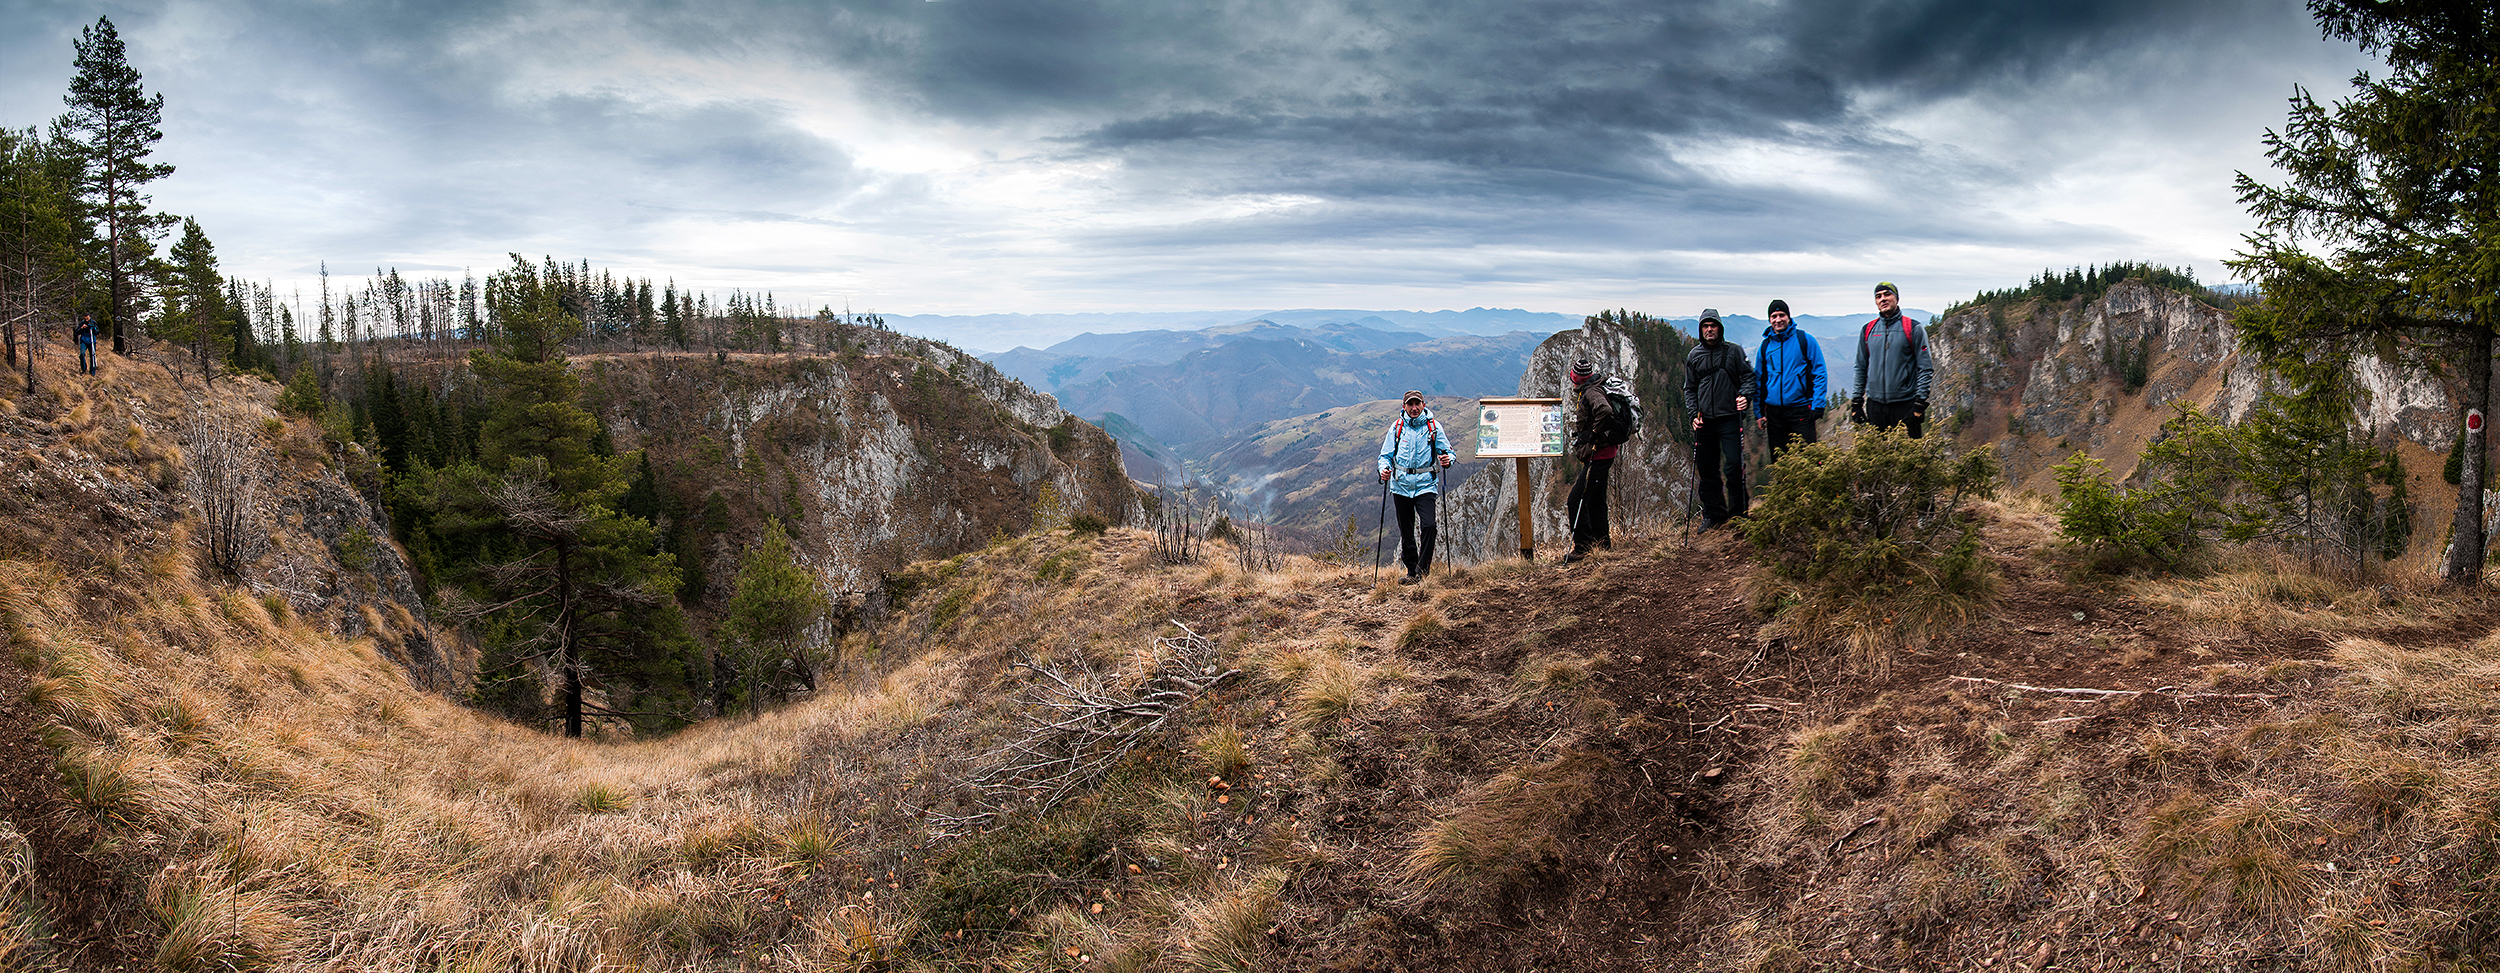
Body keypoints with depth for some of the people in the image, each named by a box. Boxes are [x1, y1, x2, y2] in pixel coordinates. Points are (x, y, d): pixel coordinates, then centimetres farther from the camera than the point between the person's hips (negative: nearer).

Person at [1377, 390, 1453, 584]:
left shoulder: (1433, 427, 4)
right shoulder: (1397, 427, 7)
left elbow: (1447, 450, 7)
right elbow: (1386, 455, 10)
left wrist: (1447, 459, -17)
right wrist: (1384, 469, -11)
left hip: (1425, 484, -2)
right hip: (1401, 484, 2)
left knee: (1429, 526, -19)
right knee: (1406, 532, 7)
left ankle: (1422, 572, -11)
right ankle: (1411, 571, 20)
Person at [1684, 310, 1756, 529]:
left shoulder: (1734, 351, 4)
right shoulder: (1694, 356, 12)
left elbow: (1748, 376, 6)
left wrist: (1745, 395, -14)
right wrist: (1693, 414, 4)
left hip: (1730, 418, -3)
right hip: (1704, 421, 3)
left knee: (1733, 465, -11)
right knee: (1706, 469, 4)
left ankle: (1738, 513, 0)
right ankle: (1713, 514, 15)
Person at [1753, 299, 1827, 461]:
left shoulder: (1804, 340, 0)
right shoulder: (1765, 346, 10)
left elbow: (1820, 373, -1)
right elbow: (1758, 379, 17)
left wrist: (1818, 405, -9)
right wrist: (1758, 411, 10)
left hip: (1800, 410, -3)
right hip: (1774, 412, 4)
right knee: (1778, 461, 7)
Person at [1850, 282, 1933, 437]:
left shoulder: (1913, 329, 0)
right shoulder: (1868, 330, 11)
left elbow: (1926, 369, -2)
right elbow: (1860, 369, 16)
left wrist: (1919, 404, -10)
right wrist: (1856, 403, 10)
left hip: (1905, 405, -4)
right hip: (1875, 406, 4)